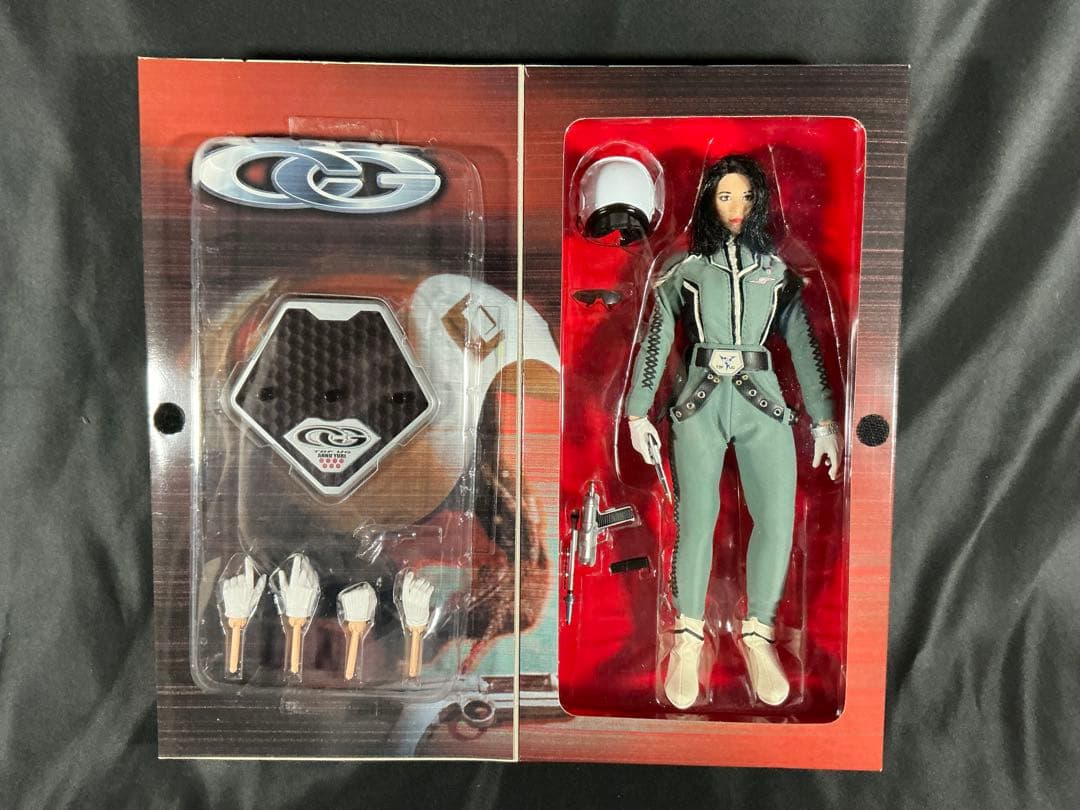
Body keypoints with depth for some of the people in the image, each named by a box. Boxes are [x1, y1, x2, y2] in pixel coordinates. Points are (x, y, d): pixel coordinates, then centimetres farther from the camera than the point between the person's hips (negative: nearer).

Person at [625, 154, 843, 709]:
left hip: (762, 403, 2)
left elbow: (805, 345, 10)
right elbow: (655, 342, 7)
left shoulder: (778, 268, 14)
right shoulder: (684, 267, 10)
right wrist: (638, 413, 2)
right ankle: (688, 638, 12)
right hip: (700, 402, -1)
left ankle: (756, 635, 11)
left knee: (778, 519, -8)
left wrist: (824, 420, 5)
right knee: (696, 520, -6)